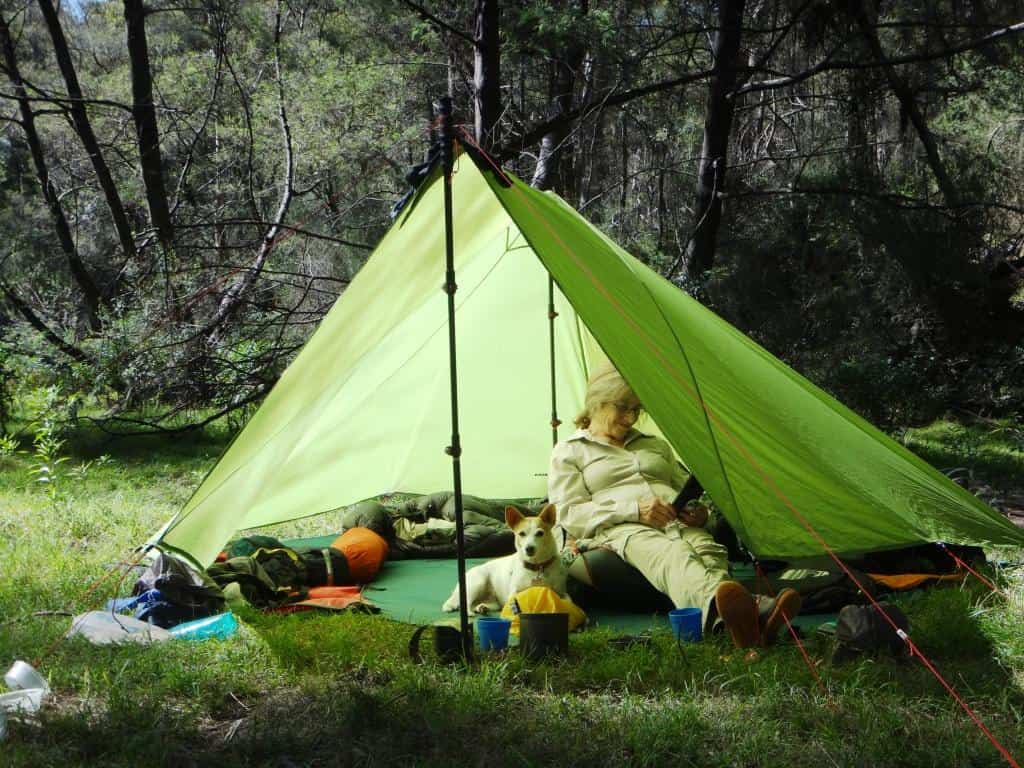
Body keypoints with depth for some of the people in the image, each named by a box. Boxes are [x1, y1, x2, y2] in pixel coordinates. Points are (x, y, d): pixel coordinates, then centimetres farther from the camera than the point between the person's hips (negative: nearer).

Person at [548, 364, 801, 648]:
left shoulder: (655, 445, 34)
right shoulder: (569, 452, 17)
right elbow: (569, 515, 3)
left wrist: (699, 511, 4)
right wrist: (634, 510, -12)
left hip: (676, 523, 5)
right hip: (621, 529, -5)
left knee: (706, 548, -36)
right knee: (669, 554, -43)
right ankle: (719, 606, -79)